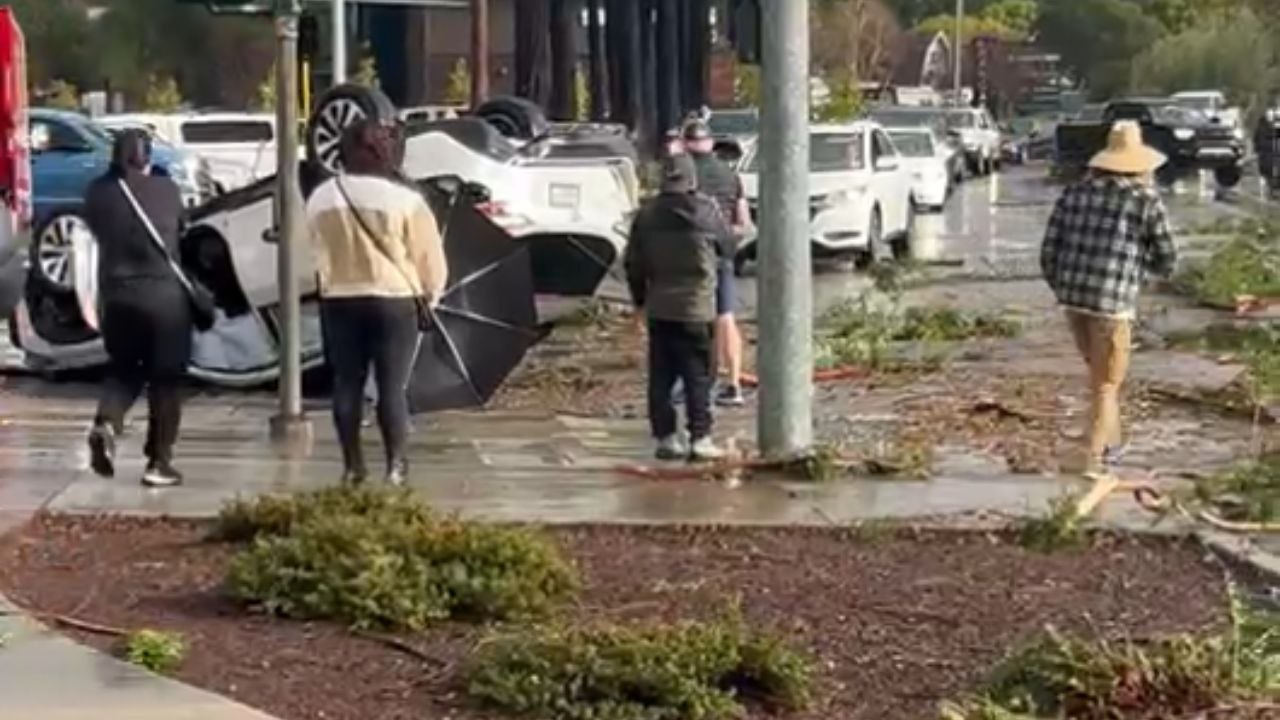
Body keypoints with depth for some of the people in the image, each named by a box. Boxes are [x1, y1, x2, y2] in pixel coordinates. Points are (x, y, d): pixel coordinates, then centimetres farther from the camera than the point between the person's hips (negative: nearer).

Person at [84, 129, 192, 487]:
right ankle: (159, 462, 4)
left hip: (117, 294, 2)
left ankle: (106, 423, -8)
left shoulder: (98, 192, -3)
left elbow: (96, 229, 10)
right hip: (164, 293, -2)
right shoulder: (167, 190, -4)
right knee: (165, 378, 7)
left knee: (123, 368, 20)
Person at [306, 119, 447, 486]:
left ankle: (352, 465, 14)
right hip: (393, 302, -3)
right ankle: (396, 465, 3)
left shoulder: (320, 198, 0)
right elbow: (430, 257, -6)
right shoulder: (404, 199, -12)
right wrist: (430, 293, 11)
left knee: (347, 384, 10)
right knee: (392, 386, 3)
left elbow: (317, 251, 6)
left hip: (338, 301, 3)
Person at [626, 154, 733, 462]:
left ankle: (666, 437, 9)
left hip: (659, 308, 3)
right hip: (697, 307, -3)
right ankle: (700, 439, -3)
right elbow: (727, 245, 6)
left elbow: (634, 262, 6)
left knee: (661, 376, 9)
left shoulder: (647, 214, 1)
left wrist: (640, 298, 17)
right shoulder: (706, 211, -8)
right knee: (698, 376, 0)